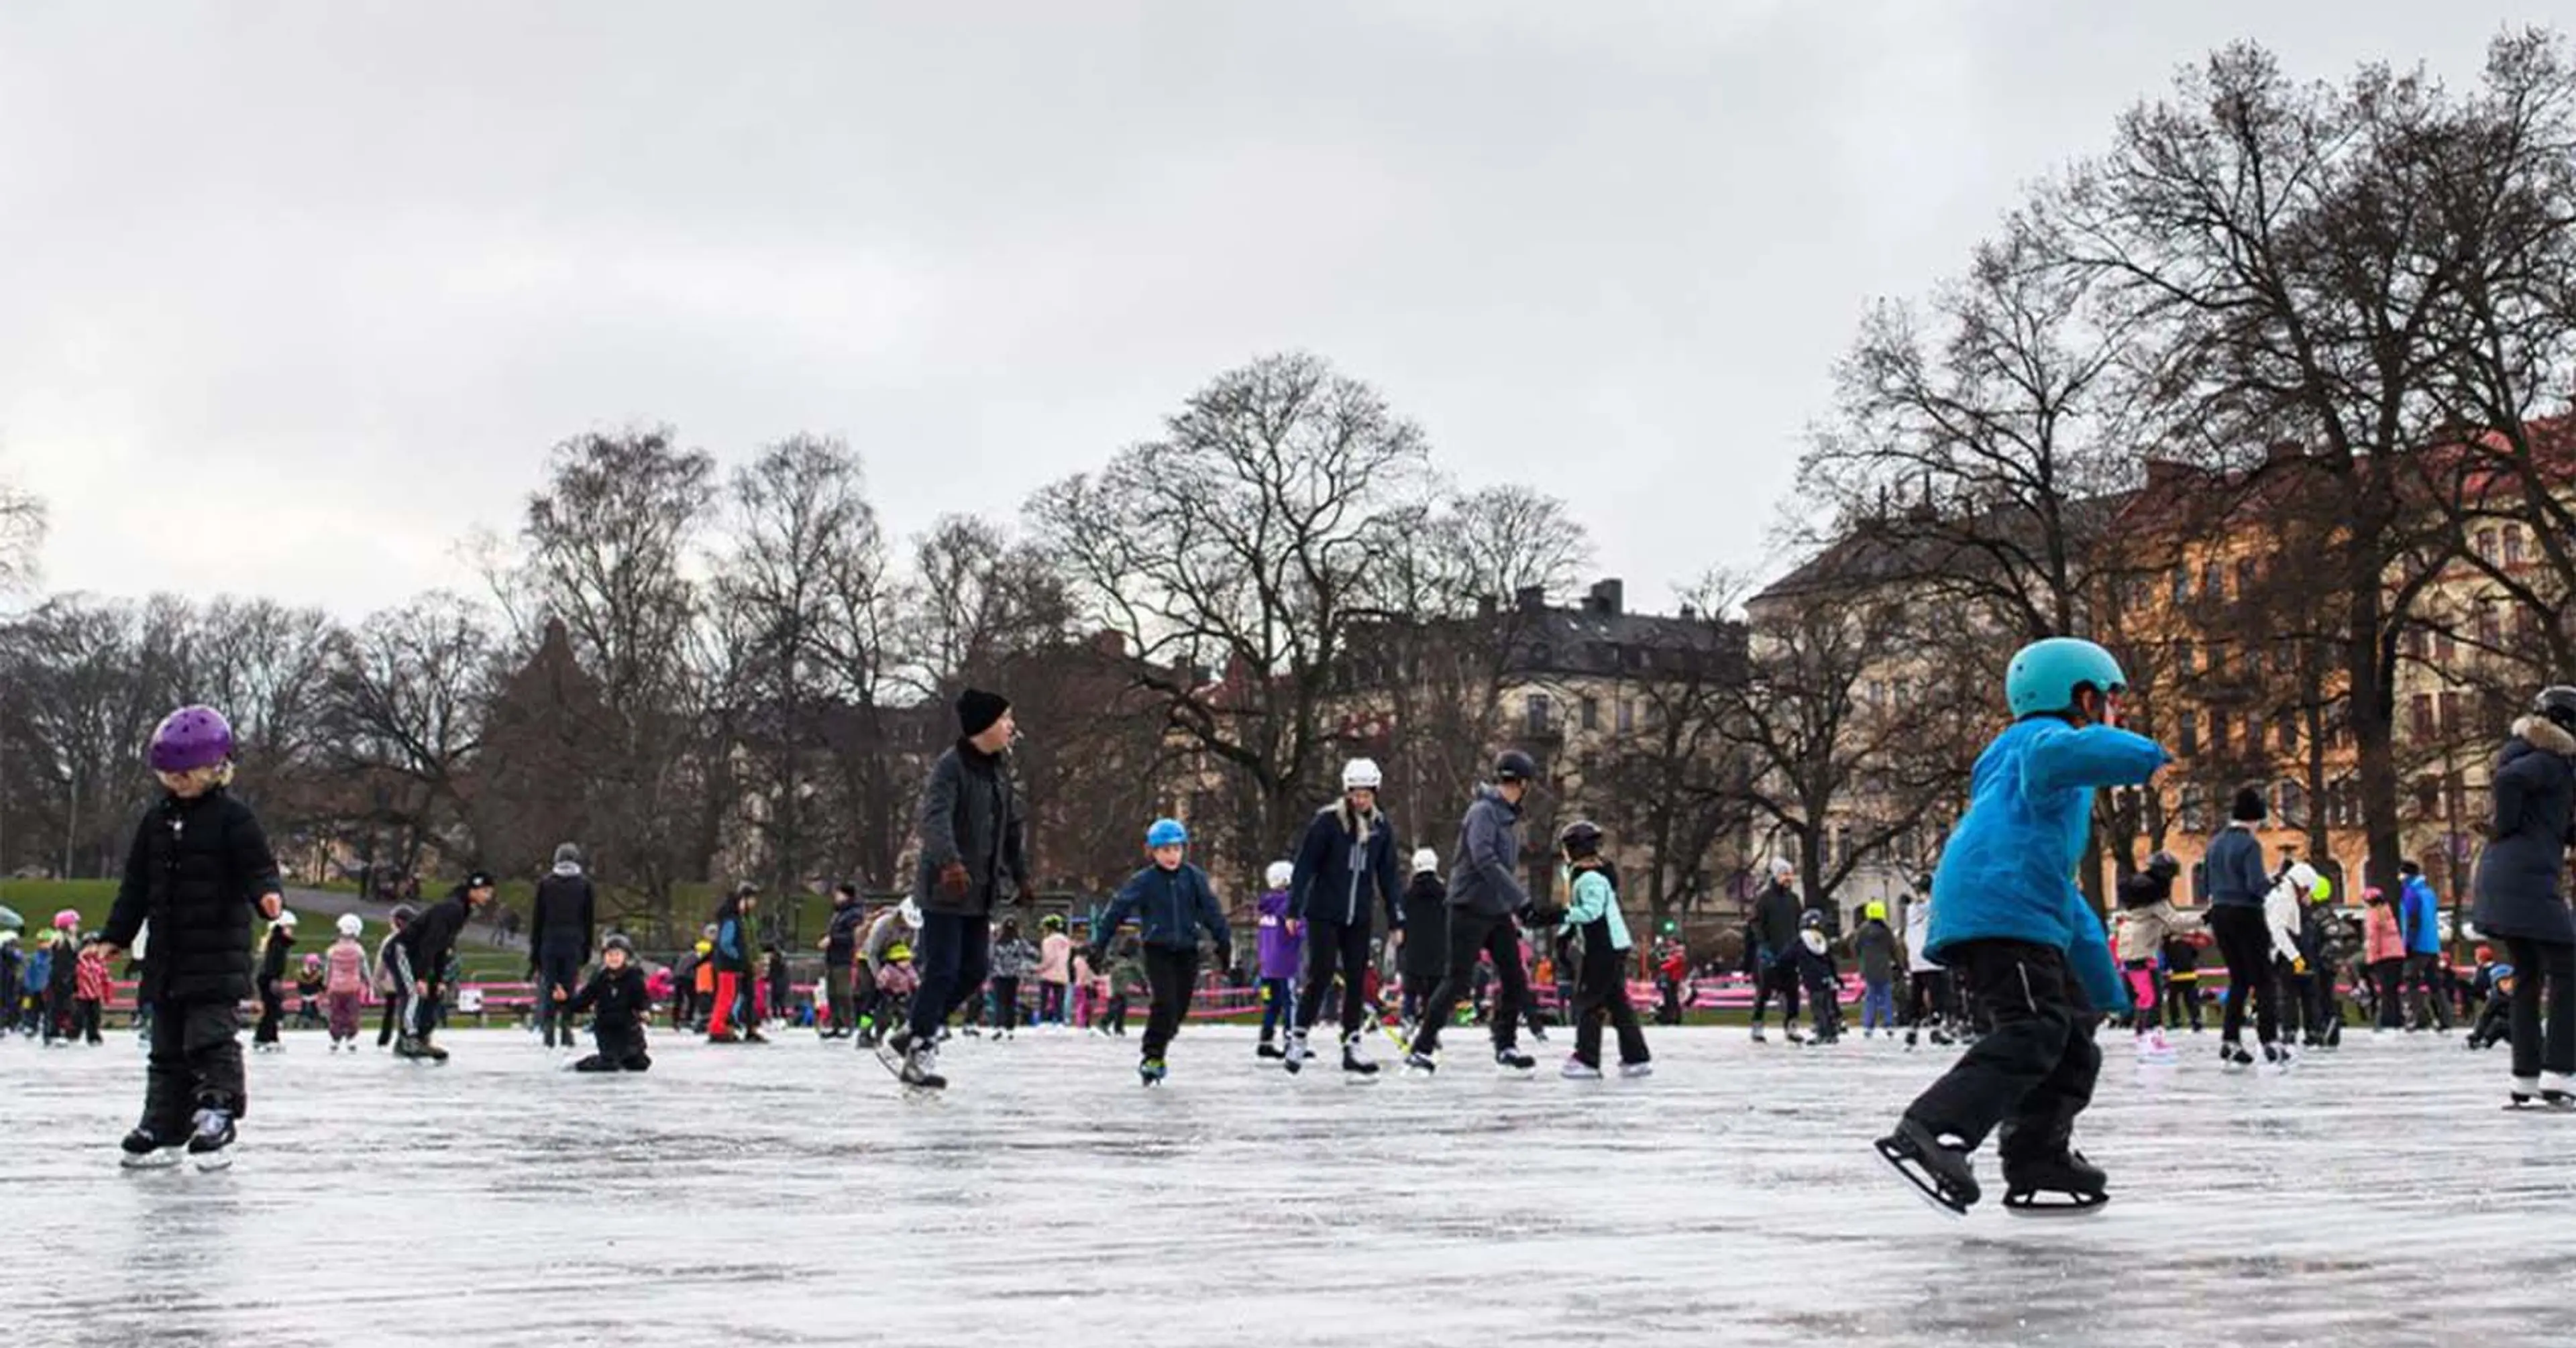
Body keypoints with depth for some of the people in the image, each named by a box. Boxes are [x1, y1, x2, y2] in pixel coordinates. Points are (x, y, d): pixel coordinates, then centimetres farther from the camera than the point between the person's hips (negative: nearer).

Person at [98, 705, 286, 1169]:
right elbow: (136, 884, 16)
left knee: (212, 1040, -10)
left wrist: (268, 894, -32)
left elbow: (257, 867, -10)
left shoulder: (232, 817, -5)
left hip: (218, 955, -6)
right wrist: (116, 937, 15)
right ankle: (162, 1128, 15)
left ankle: (216, 1116, -7)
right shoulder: (156, 821, 12)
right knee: (167, 1048, 10)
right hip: (168, 954, 6)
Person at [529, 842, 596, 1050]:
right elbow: (590, 919, 6)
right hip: (573, 946, 0)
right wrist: (586, 951, 12)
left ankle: (549, 1032, 0)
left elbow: (536, 919, 6)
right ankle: (566, 1030, -4)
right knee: (569, 987, 2)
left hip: (549, 945, 0)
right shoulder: (584, 884, 5)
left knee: (549, 988, 5)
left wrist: (534, 952, 10)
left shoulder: (545, 883, 5)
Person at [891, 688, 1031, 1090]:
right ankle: (920, 1053, 4)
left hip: (982, 892, 8)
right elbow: (934, 819, -29)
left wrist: (1020, 876, 23)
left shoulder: (1000, 770, 11)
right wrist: (950, 861, -44)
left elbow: (1014, 826, 22)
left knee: (974, 971, 9)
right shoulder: (950, 767, -15)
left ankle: (917, 1034, 23)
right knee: (943, 971, -7)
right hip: (945, 889, -8)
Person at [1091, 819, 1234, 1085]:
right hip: (1157, 951, -3)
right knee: (1165, 1004, -17)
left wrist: (1224, 943, 3)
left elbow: (1212, 911, 5)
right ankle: (1152, 1057, -6)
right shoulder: (1144, 881, -5)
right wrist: (1099, 945, -4)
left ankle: (1155, 1056, 21)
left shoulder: (1194, 878, 1)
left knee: (1179, 1008, 5)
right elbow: (1118, 910, -2)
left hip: (1187, 951, 3)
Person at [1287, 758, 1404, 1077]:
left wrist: (1395, 918, 7)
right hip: (1324, 914, -4)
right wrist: (1294, 908, -10)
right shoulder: (1327, 821, -9)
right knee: (1321, 976, -9)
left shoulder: (1382, 826, 5)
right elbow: (1305, 865, -7)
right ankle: (1298, 1040, 3)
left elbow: (1388, 874, 10)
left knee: (1357, 980, 4)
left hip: (1360, 918, 4)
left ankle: (1351, 1047, 10)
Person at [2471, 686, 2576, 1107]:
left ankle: (2525, 1079, 13)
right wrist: (2506, 827, -14)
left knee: (2527, 978, 13)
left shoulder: (2526, 753, 19)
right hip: (2530, 881, -10)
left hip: (2502, 879, 10)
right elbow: (2508, 779, -26)